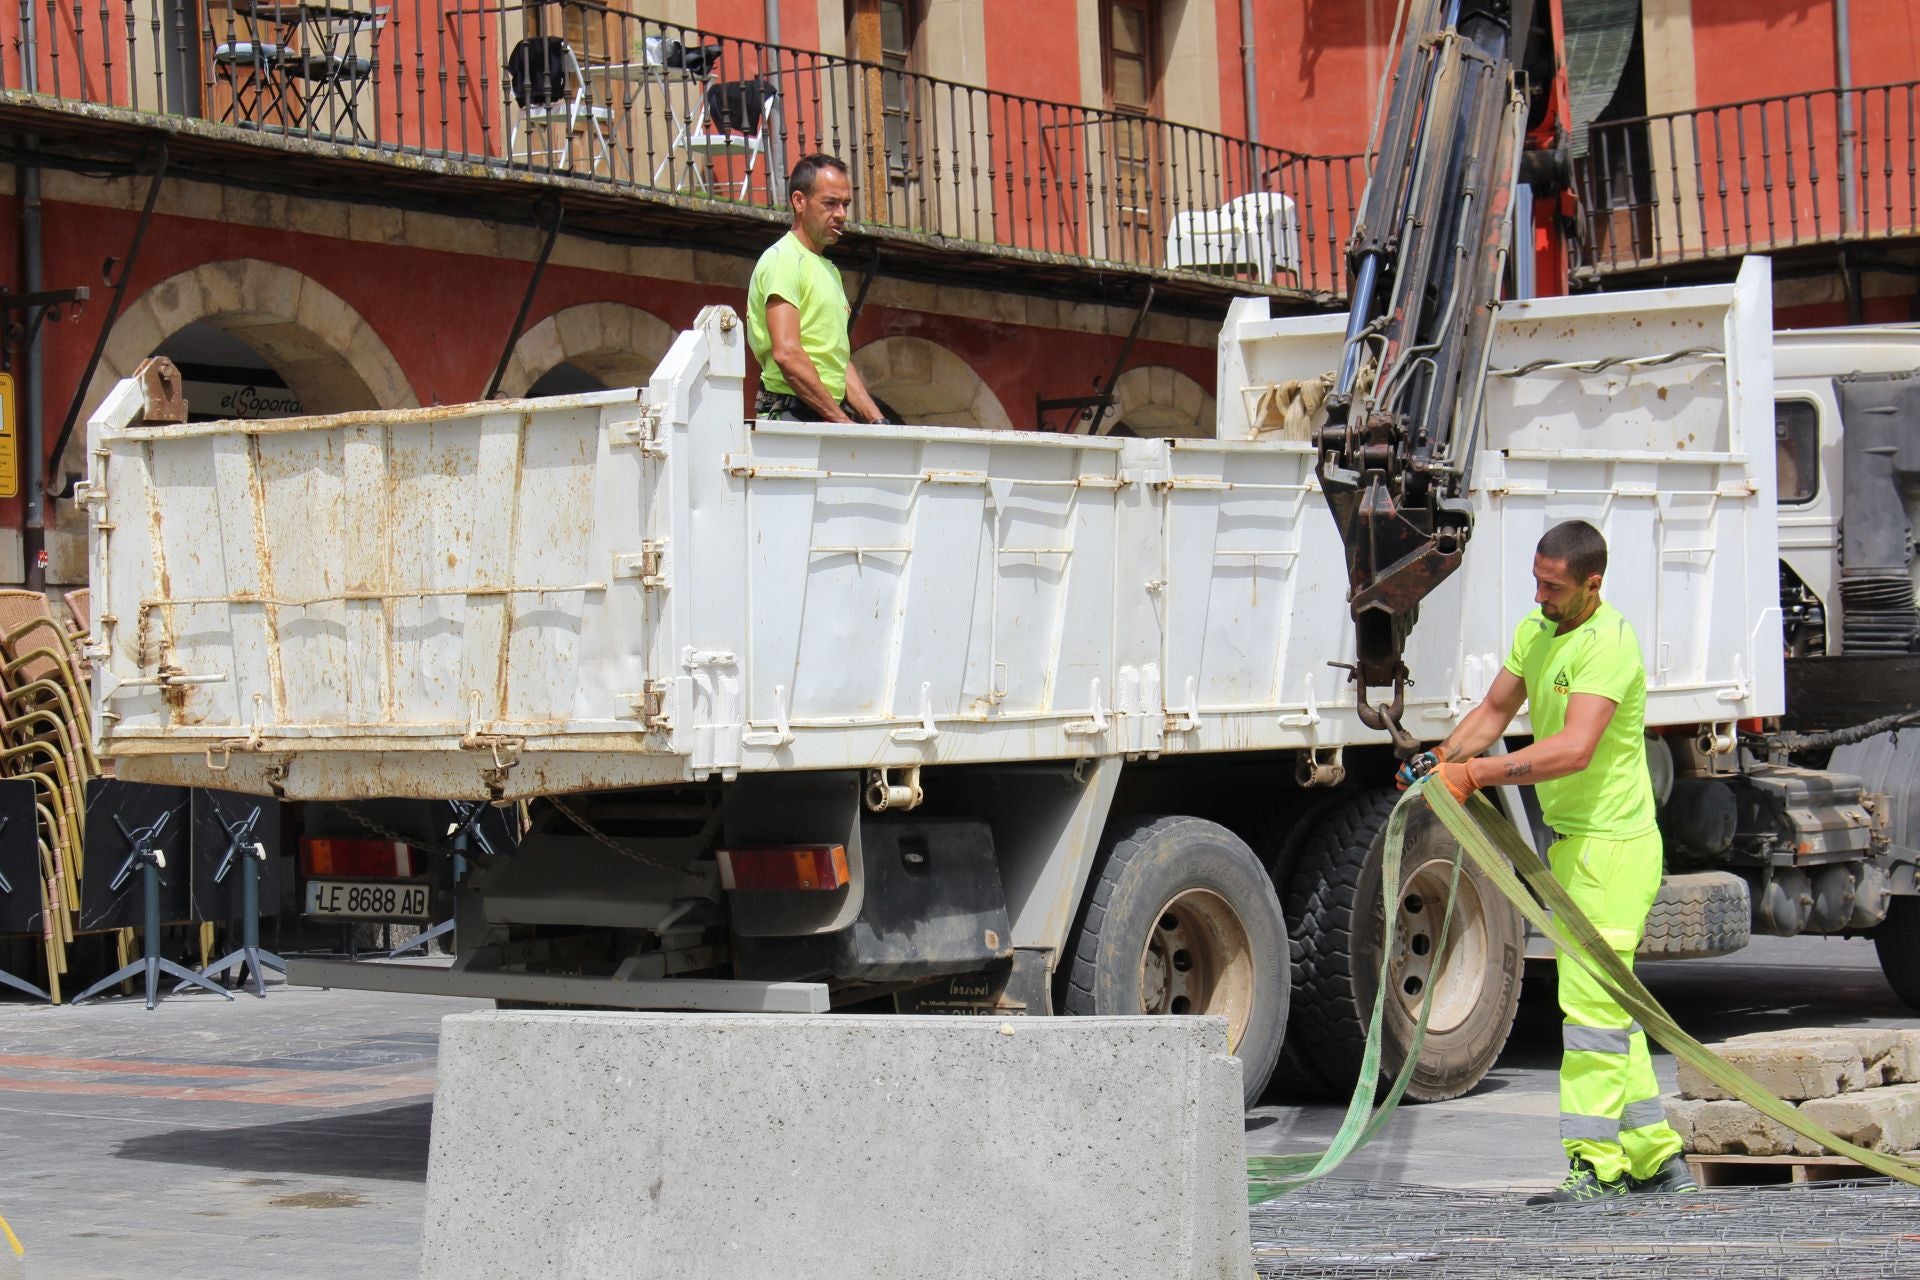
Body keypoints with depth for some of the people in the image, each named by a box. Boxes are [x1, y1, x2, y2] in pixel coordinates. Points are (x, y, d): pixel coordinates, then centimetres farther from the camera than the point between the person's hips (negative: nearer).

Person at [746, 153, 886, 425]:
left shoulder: (828, 270, 25)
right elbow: (786, 354, -15)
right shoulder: (783, 260, -4)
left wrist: (875, 419, 10)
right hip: (792, 415, -8)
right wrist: (840, 419, -14)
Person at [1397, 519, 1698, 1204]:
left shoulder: (1609, 641, -20)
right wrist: (1442, 757, 2)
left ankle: (1596, 1165, -9)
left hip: (1613, 846, -10)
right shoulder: (1534, 631, 9)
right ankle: (1656, 1154, 22)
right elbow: (1496, 709, 20)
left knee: (1591, 1005, -11)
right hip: (1571, 841, 10)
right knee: (1608, 1005, 14)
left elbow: (1574, 748, -31)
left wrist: (1477, 774, -31)